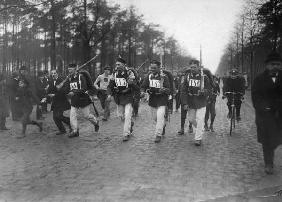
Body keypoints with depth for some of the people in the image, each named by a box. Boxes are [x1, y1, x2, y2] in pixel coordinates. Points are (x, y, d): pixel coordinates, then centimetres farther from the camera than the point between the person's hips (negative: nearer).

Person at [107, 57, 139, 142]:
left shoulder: (130, 73, -13)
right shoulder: (115, 74, 2)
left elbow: (137, 88, -17)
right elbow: (110, 86, 9)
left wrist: (132, 83, -38)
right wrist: (109, 94, -9)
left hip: (128, 97, -5)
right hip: (119, 98, 5)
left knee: (127, 116, -10)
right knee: (120, 115, 12)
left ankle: (126, 134, 2)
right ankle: (130, 123, 41)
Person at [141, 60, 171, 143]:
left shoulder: (164, 77, -10)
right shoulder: (149, 76, 2)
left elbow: (168, 90, -11)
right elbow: (143, 86, 2)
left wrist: (163, 90, -32)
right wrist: (143, 91, -19)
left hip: (162, 100, -5)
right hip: (152, 100, 5)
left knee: (160, 117, -14)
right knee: (155, 117, 16)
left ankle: (158, 135, -2)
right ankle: (163, 125, 46)